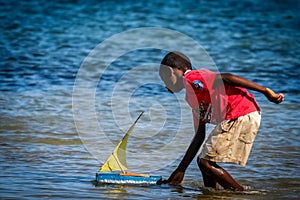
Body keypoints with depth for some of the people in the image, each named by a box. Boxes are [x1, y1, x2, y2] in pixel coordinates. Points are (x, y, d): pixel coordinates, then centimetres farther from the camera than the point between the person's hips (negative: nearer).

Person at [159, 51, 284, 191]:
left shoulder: (190, 79, -2)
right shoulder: (192, 97, 27)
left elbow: (225, 78, -15)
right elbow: (199, 137, 28)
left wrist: (265, 91, -19)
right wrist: (180, 170, 29)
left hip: (241, 115, -10)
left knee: (205, 162, -6)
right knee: (205, 161, 14)